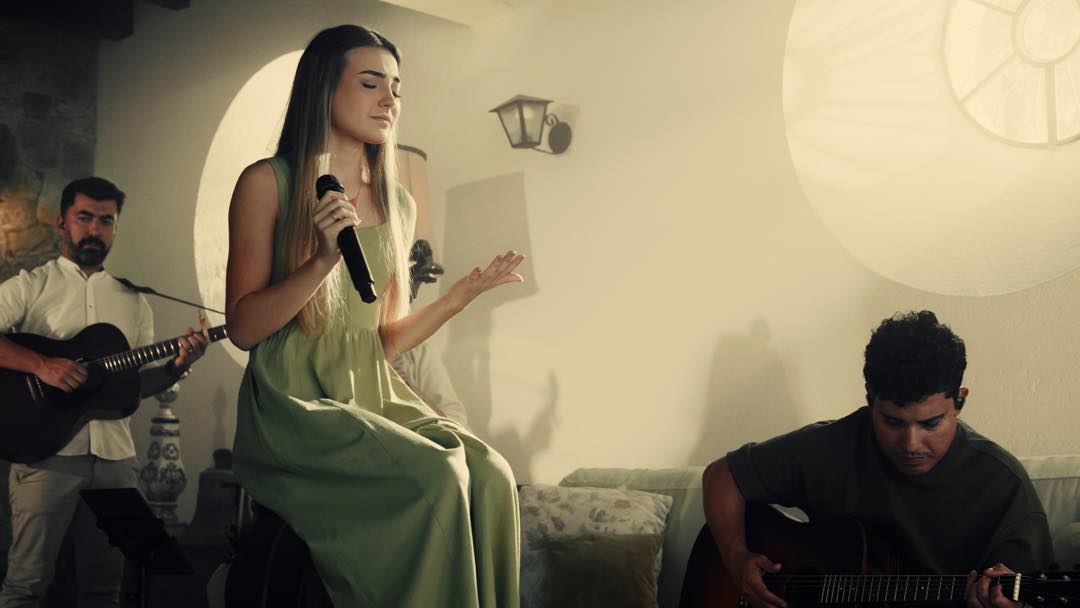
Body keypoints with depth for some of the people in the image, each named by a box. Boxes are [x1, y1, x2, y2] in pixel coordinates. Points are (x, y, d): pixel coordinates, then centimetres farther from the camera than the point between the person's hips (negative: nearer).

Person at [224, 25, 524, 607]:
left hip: (374, 395, 5)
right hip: (295, 401, -5)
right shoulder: (268, 182, -2)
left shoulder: (397, 205, 14)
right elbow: (242, 328, -6)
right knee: (438, 478, -28)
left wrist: (460, 295, 2)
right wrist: (325, 259, -18)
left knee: (491, 476, -22)